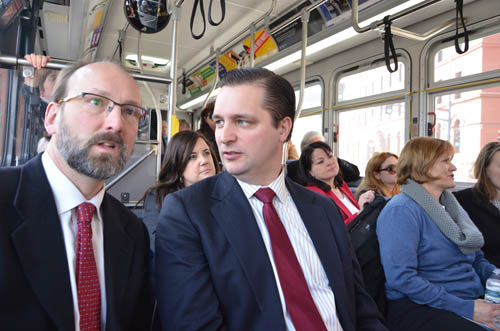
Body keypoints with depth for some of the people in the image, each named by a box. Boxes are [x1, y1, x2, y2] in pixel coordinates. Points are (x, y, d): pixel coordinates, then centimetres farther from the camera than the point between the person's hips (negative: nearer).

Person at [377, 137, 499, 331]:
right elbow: (401, 278, -21)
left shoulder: (451, 206, 16)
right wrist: (465, 308, -19)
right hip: (420, 308, -8)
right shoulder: (401, 210, -13)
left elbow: (477, 259, 23)